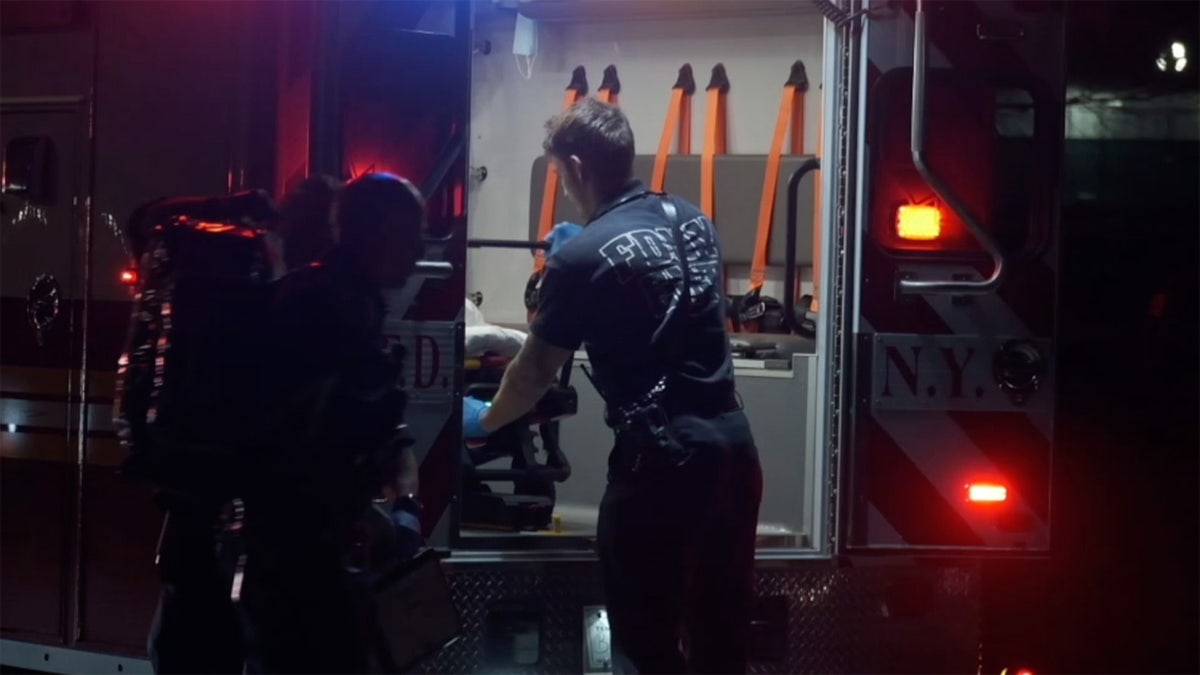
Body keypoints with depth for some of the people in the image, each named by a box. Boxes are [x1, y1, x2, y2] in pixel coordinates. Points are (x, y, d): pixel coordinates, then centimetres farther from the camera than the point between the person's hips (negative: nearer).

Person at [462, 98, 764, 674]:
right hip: (732, 442, 7)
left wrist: (484, 419, 20)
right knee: (722, 627, 14)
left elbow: (534, 373, 1)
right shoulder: (693, 220, 10)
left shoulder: (581, 259, -9)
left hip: (661, 456, -7)